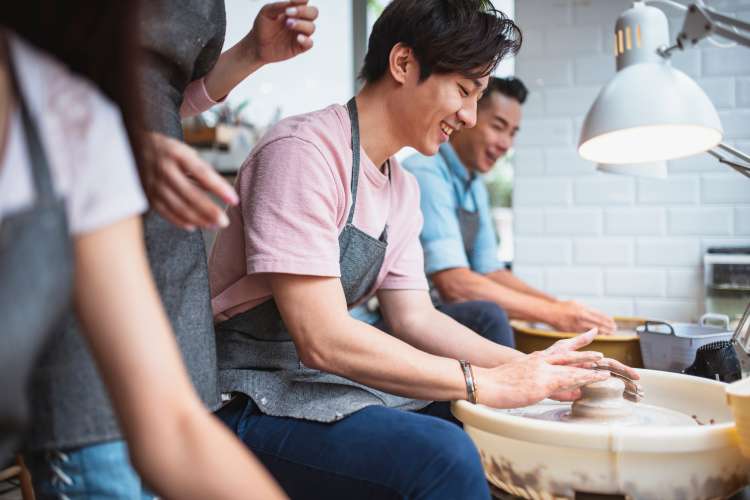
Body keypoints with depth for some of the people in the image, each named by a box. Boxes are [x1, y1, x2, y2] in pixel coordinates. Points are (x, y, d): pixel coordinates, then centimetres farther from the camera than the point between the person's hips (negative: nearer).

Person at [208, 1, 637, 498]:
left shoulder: (403, 188, 9)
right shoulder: (304, 150, -19)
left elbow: (415, 318, 9)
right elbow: (322, 340, -25)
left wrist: (531, 367, -4)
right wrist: (489, 383, -21)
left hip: (331, 382, 9)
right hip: (253, 401, -8)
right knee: (443, 455, -29)